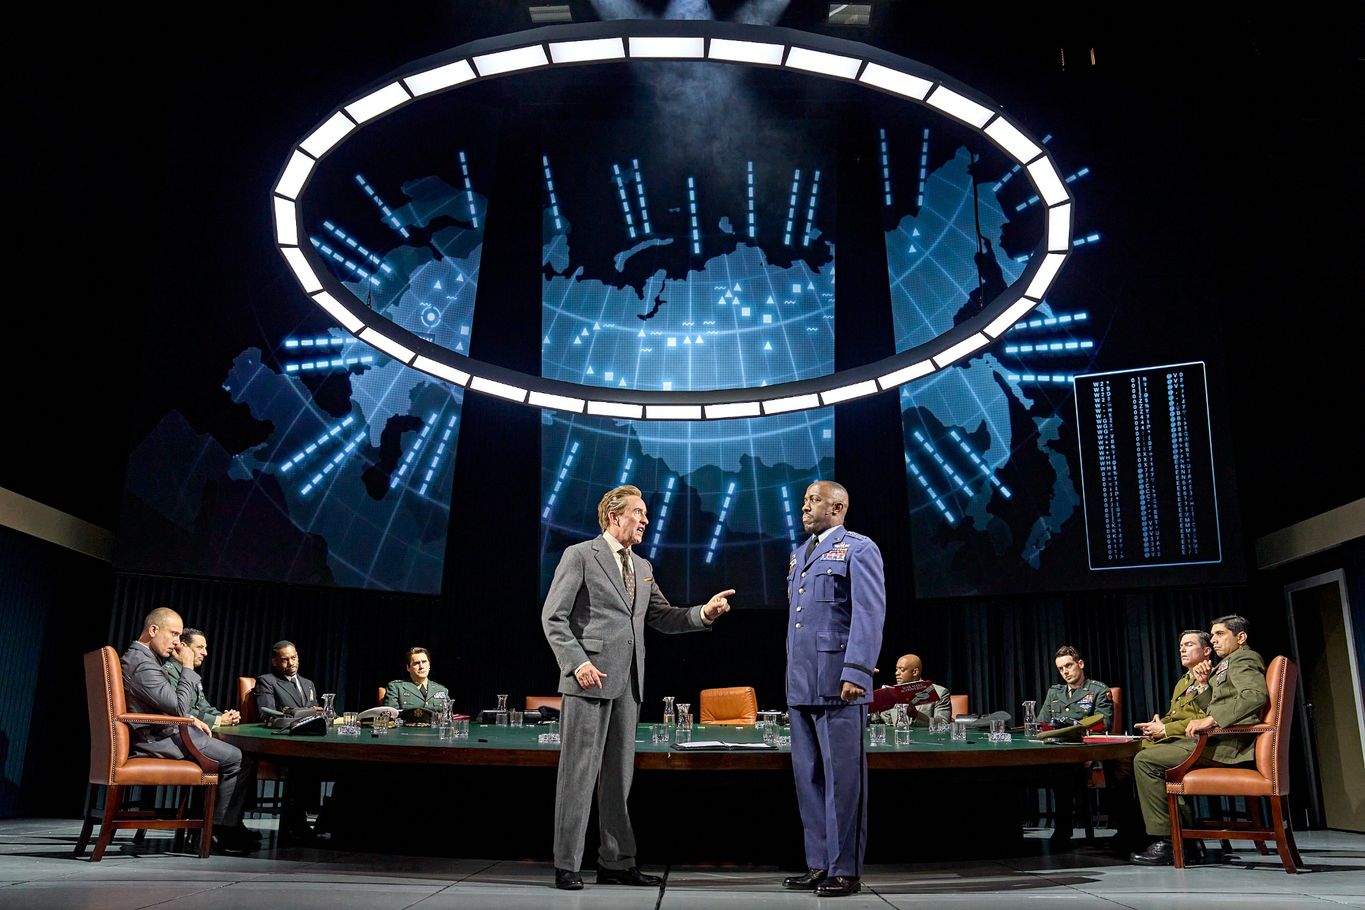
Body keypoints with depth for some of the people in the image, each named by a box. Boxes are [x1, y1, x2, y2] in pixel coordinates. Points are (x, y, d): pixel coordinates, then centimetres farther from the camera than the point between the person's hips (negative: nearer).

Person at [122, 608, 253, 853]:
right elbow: (179, 706, -24)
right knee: (236, 758, -8)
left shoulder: (139, 656, 13)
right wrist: (187, 667, -16)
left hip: (163, 733, 11)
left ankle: (227, 824, 17)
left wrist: (190, 719, 12)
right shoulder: (142, 663, -21)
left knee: (229, 749, 16)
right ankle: (224, 830, 2)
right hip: (160, 741, -11)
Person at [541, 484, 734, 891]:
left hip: (628, 684, 7)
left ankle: (617, 863, 19)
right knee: (579, 772, -3)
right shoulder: (580, 555, -3)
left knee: (619, 775, 11)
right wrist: (577, 662, -17)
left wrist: (704, 613, 0)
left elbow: (663, 617, 16)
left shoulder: (642, 567, 18)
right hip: (590, 678, -7)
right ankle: (566, 865, 6)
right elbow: (553, 617, -7)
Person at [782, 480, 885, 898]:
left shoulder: (858, 549, -3)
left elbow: (869, 613, -12)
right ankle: (819, 864, 17)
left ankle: (845, 869, 6)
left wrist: (856, 672, -19)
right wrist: (793, 675, 17)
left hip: (838, 683, -8)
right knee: (808, 776, 9)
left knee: (841, 774, -2)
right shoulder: (800, 554, 20)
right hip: (801, 684, 8)